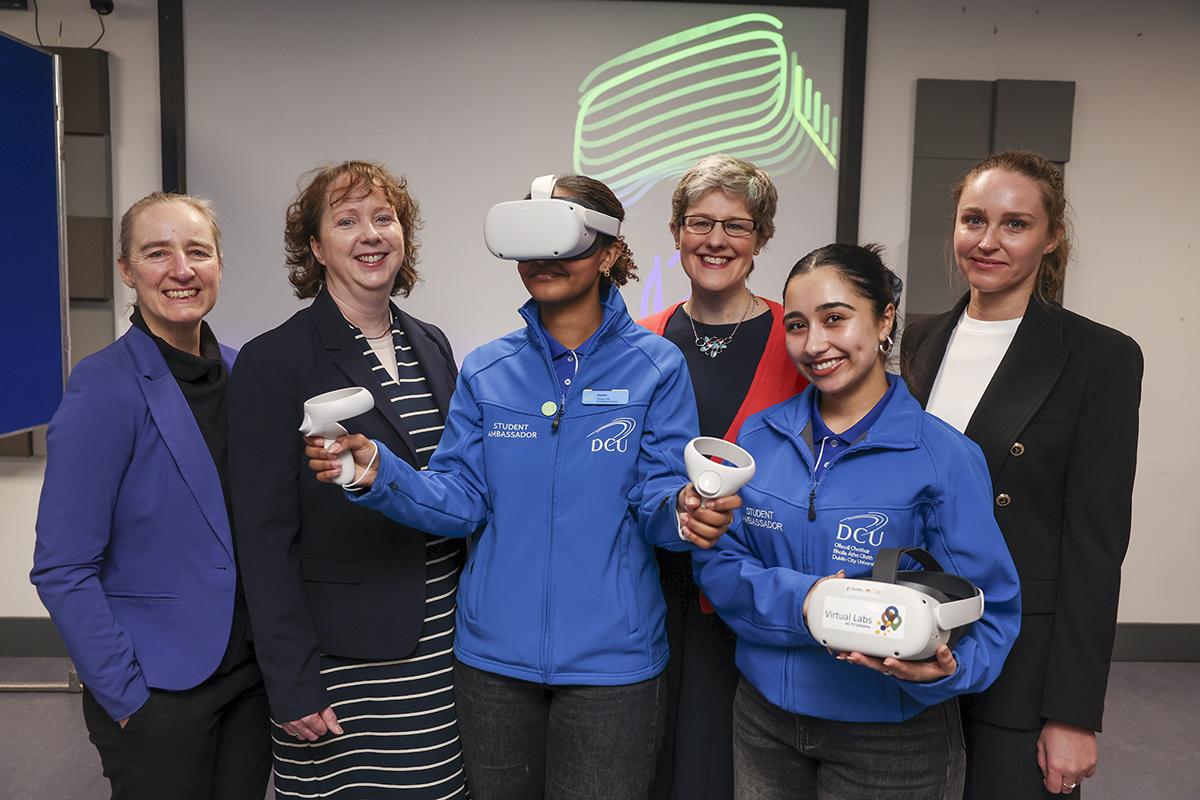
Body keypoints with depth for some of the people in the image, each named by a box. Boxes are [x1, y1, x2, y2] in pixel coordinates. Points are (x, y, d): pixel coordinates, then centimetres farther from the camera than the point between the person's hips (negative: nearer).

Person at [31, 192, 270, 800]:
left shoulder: (241, 372, 2)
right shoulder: (103, 387, -15)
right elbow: (63, 570, -14)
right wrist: (127, 695, -14)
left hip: (253, 674, 5)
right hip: (159, 692, -5)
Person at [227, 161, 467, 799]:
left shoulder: (432, 347, 8)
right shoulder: (273, 362, -9)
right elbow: (265, 537, -11)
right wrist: (292, 686, -13)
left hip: (441, 646, 5)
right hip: (343, 661, -5)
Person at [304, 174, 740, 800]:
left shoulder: (654, 366, -5)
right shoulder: (486, 370, 2)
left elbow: (656, 493, -8)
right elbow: (461, 500, -3)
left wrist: (682, 510, -30)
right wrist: (378, 472, -20)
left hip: (609, 657, -2)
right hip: (494, 652, 3)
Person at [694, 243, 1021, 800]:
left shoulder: (943, 457, -12)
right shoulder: (759, 436, -2)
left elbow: (989, 611, -9)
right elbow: (717, 562, -3)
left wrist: (941, 669, -29)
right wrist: (797, 600, -20)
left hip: (891, 733, -3)